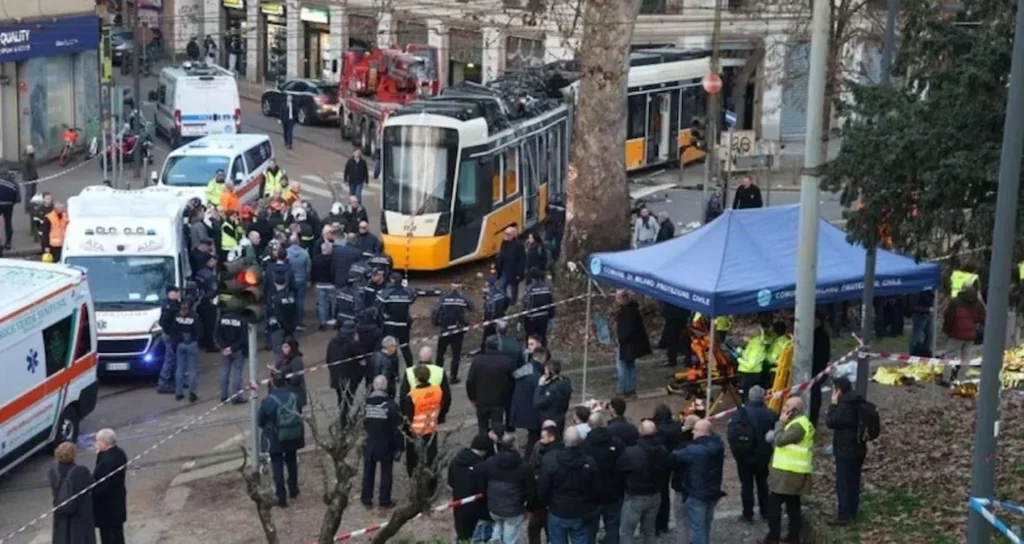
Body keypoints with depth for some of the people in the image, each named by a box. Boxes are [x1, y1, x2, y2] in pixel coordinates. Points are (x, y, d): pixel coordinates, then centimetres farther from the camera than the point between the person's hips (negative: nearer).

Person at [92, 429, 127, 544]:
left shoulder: (107, 461, -30)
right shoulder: (119, 453, 0)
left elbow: (101, 486, -28)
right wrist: (100, 453, -1)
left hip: (107, 506, -9)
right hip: (118, 502, 9)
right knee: (117, 532, 20)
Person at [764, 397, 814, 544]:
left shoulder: (798, 426, -19)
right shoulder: (798, 422, 16)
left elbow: (779, 440, -21)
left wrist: (781, 422, -12)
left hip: (789, 472, -10)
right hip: (793, 471, 10)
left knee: (774, 502, -5)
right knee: (792, 503, 13)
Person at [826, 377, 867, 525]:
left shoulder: (844, 405, -22)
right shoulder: (858, 403, 7)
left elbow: (830, 422, -16)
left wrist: (833, 405, -10)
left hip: (845, 450, -9)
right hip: (858, 448, 9)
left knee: (843, 482, -3)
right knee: (854, 480, 17)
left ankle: (844, 514, -3)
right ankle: (853, 511, 26)